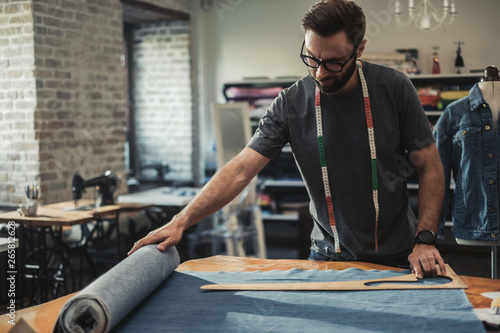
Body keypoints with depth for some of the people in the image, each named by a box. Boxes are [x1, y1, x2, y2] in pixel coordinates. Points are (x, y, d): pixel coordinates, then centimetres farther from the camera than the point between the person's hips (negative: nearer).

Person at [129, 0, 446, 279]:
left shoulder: (393, 88, -10)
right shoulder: (292, 103, -10)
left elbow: (429, 165, -4)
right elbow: (240, 169, -12)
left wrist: (425, 239, -13)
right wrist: (181, 222, -21)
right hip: (328, 255, 1)